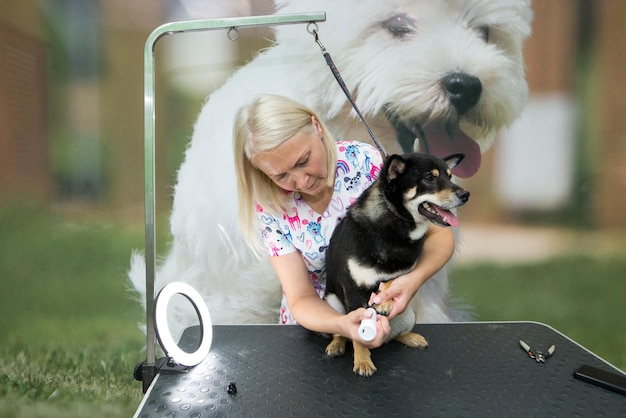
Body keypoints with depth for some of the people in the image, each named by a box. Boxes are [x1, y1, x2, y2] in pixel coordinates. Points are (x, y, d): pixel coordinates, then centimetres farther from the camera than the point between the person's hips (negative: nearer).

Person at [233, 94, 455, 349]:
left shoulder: (365, 162, -21)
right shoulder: (269, 205, -17)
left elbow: (439, 235, -15)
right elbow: (301, 299, -18)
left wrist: (415, 278, -35)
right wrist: (343, 326, -39)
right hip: (316, 315, 1)